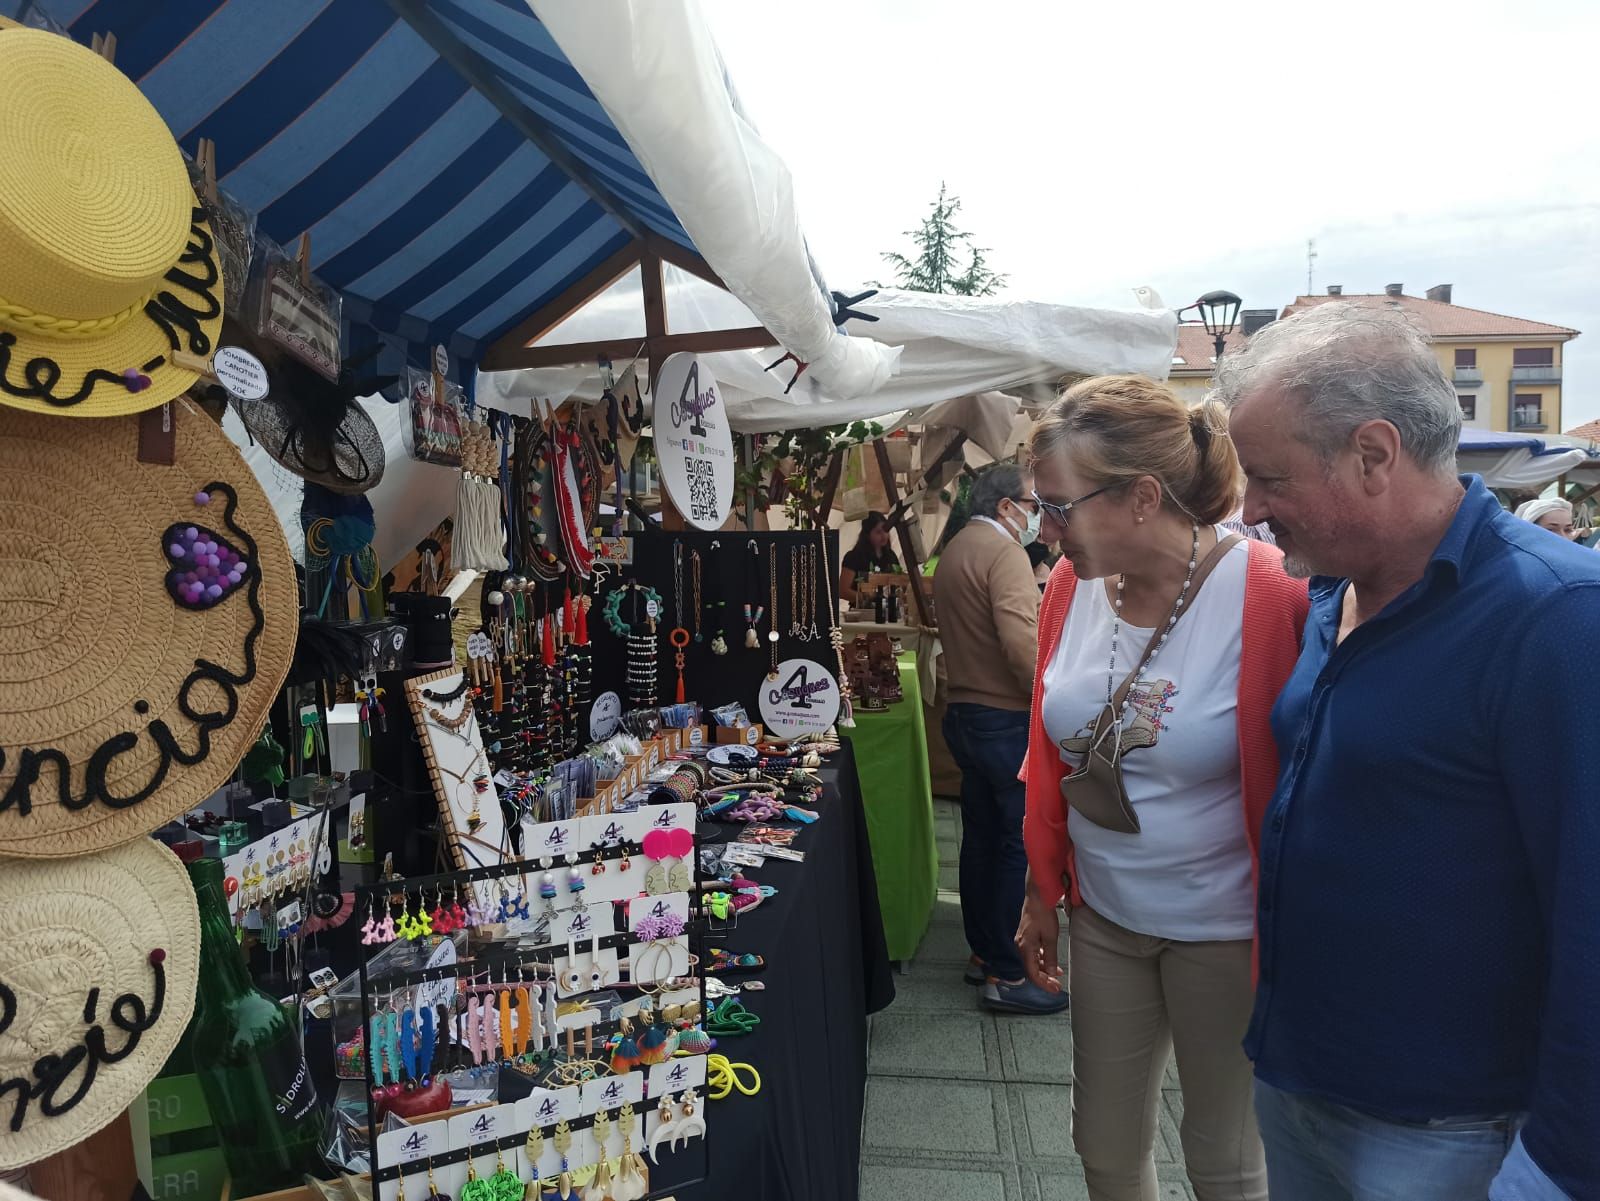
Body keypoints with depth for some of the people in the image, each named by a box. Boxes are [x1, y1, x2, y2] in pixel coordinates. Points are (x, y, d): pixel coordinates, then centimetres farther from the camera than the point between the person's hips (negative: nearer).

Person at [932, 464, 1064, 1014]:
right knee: (1022, 845, -2)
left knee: (981, 838, 16)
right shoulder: (1002, 552, -16)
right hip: (1008, 721, -10)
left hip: (965, 714, 10)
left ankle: (983, 954, 28)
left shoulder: (954, 550, 16)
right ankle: (1008, 975, 5)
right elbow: (1021, 643, -27)